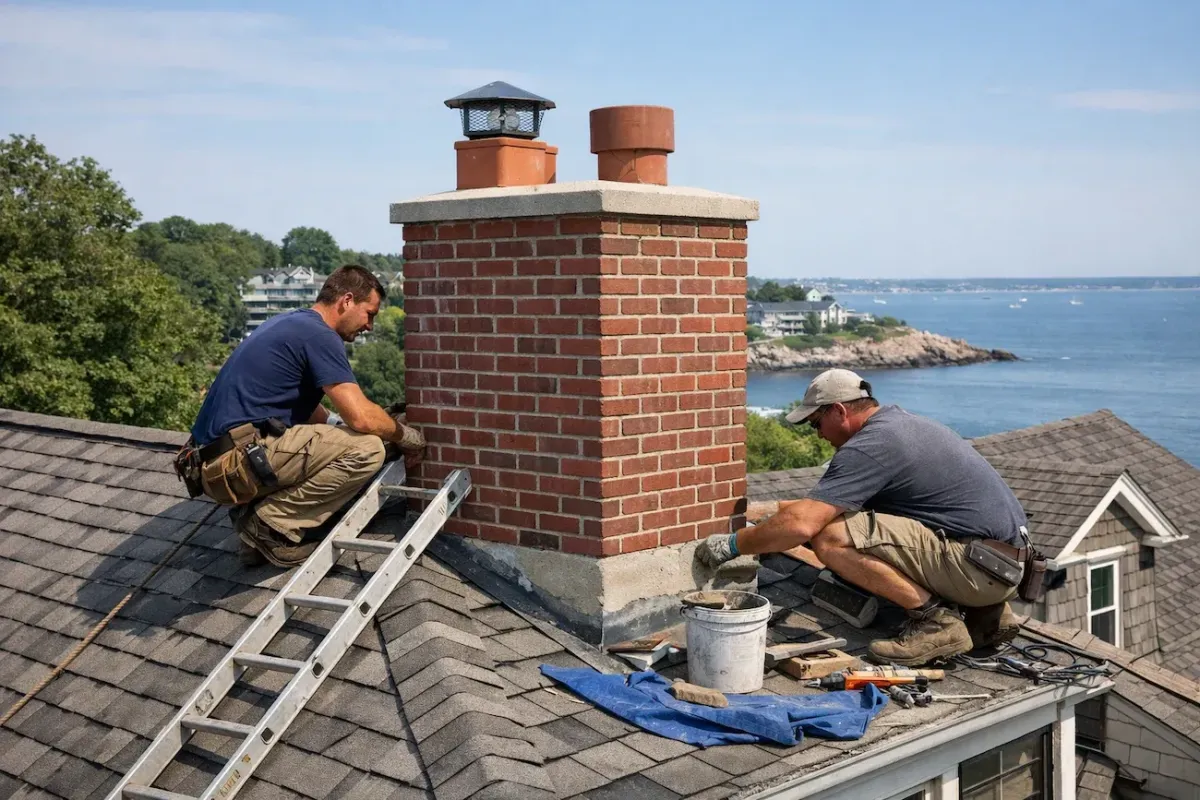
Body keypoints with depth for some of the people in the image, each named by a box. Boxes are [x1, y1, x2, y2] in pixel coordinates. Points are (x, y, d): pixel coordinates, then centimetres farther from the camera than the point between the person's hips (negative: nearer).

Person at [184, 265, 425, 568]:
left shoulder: (291, 323, 21)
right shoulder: (319, 335, -9)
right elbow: (361, 416, -17)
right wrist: (405, 435, 2)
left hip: (214, 460, 10)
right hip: (239, 460, -10)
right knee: (366, 449, -15)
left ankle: (257, 510, 11)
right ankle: (271, 523, -6)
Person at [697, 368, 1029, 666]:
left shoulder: (869, 446, -13)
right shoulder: (905, 421, 18)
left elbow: (802, 525, -20)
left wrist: (732, 545, -7)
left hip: (978, 567, -10)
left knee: (831, 537, -17)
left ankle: (936, 620, -9)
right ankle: (987, 614, 15)